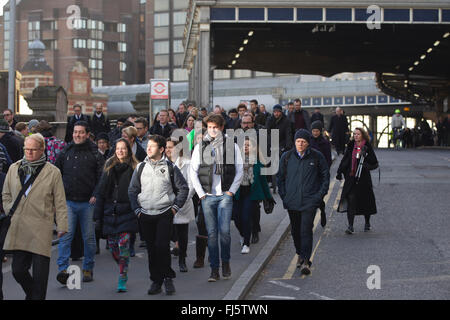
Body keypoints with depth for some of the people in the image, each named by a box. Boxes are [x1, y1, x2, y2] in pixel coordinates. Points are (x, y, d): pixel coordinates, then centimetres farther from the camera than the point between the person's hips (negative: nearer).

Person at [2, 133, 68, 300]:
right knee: (18, 270, 6)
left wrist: (62, 226, 0)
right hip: (18, 229, 4)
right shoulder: (14, 169, 12)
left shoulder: (53, 172, 2)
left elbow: (60, 202, 3)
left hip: (41, 229, -3)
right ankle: (31, 294, 31)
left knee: (40, 274, -4)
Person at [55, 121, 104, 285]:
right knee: (66, 234, -10)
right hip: (68, 202, 1)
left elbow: (101, 178, 0)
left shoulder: (95, 154, 1)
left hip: (88, 203, -1)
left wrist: (95, 195, -11)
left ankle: (88, 269, 18)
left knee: (89, 237, 7)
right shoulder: (65, 153, 9)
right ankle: (63, 269, -13)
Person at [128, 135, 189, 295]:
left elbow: (183, 188, 7)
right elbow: (132, 190, 13)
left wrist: (175, 207, 1)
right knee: (151, 249, 6)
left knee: (162, 246, -14)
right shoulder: (141, 167, 8)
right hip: (145, 215, 3)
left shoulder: (170, 167, 1)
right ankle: (156, 281, 14)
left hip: (165, 214, -3)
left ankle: (168, 277, 3)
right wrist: (137, 210, 4)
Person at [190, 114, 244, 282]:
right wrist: (201, 193, 1)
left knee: (224, 231, -9)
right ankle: (214, 269, 6)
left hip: (225, 195, -1)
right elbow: (193, 172, 8)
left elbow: (239, 171, 7)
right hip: (207, 196, 1)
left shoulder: (232, 146, 5)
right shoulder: (200, 147, 8)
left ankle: (226, 262, 13)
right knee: (211, 233, 1)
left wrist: (231, 191, -1)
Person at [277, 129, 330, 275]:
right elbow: (280, 177, 13)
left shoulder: (317, 157, -1)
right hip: (292, 201, 3)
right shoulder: (287, 157, 3)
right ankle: (300, 254, 33)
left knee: (306, 230, -12)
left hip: (310, 201, -3)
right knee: (295, 230, 13)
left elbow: (325, 175, 8)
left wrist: (321, 194, 0)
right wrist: (284, 196, 5)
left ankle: (305, 260, -11)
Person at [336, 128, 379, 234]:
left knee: (365, 201, 9)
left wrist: (366, 156, -20)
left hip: (363, 178, -2)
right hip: (351, 177, 2)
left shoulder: (368, 147, -3)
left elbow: (375, 164, -6)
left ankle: (367, 223, 32)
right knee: (350, 199, -10)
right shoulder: (351, 146, 7)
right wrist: (339, 172, 14)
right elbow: (345, 160, 17)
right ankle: (350, 226, -12)